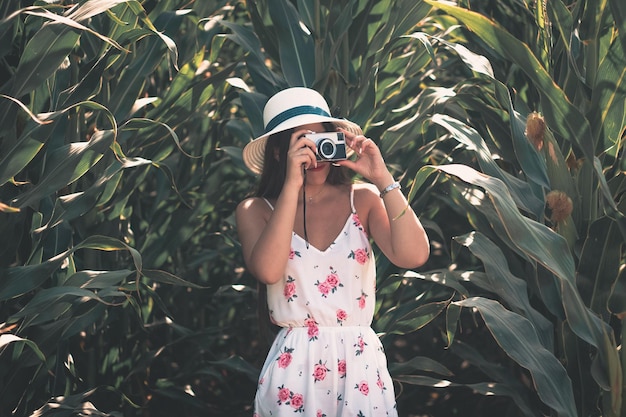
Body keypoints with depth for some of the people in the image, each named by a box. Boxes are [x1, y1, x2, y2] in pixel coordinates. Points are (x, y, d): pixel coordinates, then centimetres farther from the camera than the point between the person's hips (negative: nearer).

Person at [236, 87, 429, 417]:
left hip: (361, 361, 1)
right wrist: (292, 185, -20)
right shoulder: (256, 211, 0)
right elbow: (267, 271, -20)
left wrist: (382, 179, -15)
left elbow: (413, 256, -12)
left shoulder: (362, 198, 2)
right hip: (295, 364, -1)